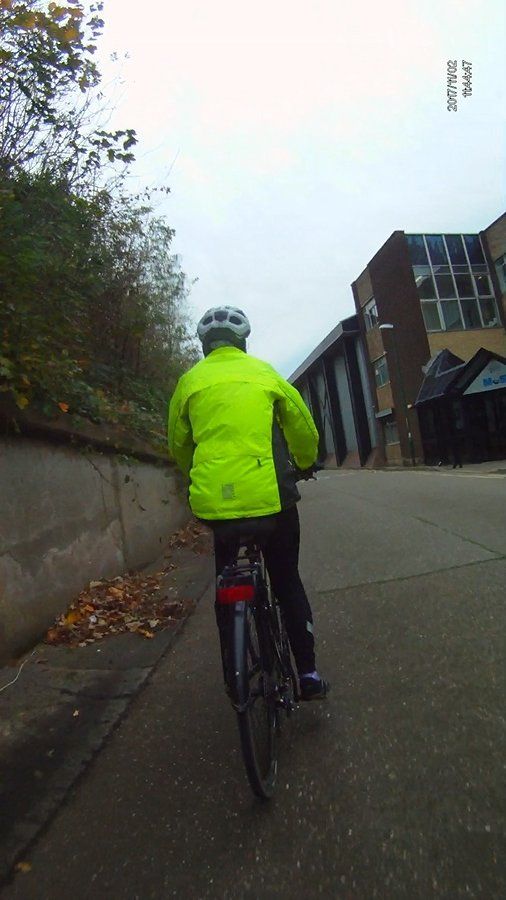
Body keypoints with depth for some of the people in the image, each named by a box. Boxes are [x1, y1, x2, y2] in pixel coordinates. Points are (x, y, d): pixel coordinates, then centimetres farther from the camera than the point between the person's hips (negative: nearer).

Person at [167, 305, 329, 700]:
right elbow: (305, 432, 10)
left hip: (214, 502, 1)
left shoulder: (189, 381, 7)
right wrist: (303, 466, 29)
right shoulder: (265, 372, 6)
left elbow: (178, 447, 15)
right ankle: (308, 672, 25)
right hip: (271, 497, 0)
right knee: (288, 582, 20)